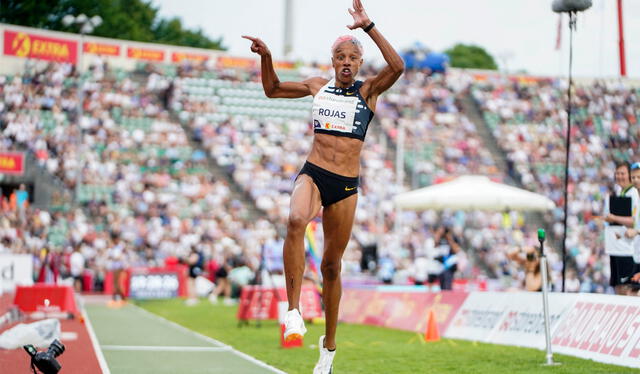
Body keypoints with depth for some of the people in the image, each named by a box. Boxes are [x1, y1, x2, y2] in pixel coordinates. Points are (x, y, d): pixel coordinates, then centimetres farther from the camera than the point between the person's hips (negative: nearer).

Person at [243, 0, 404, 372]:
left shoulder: (369, 89, 1)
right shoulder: (318, 86, 10)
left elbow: (398, 67, -19)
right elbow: (273, 89, 25)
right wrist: (267, 57, 7)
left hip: (346, 186, -1)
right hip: (312, 174, 1)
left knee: (332, 264, 7)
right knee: (296, 221, -34)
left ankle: (330, 344, 23)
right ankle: (294, 310, -32)